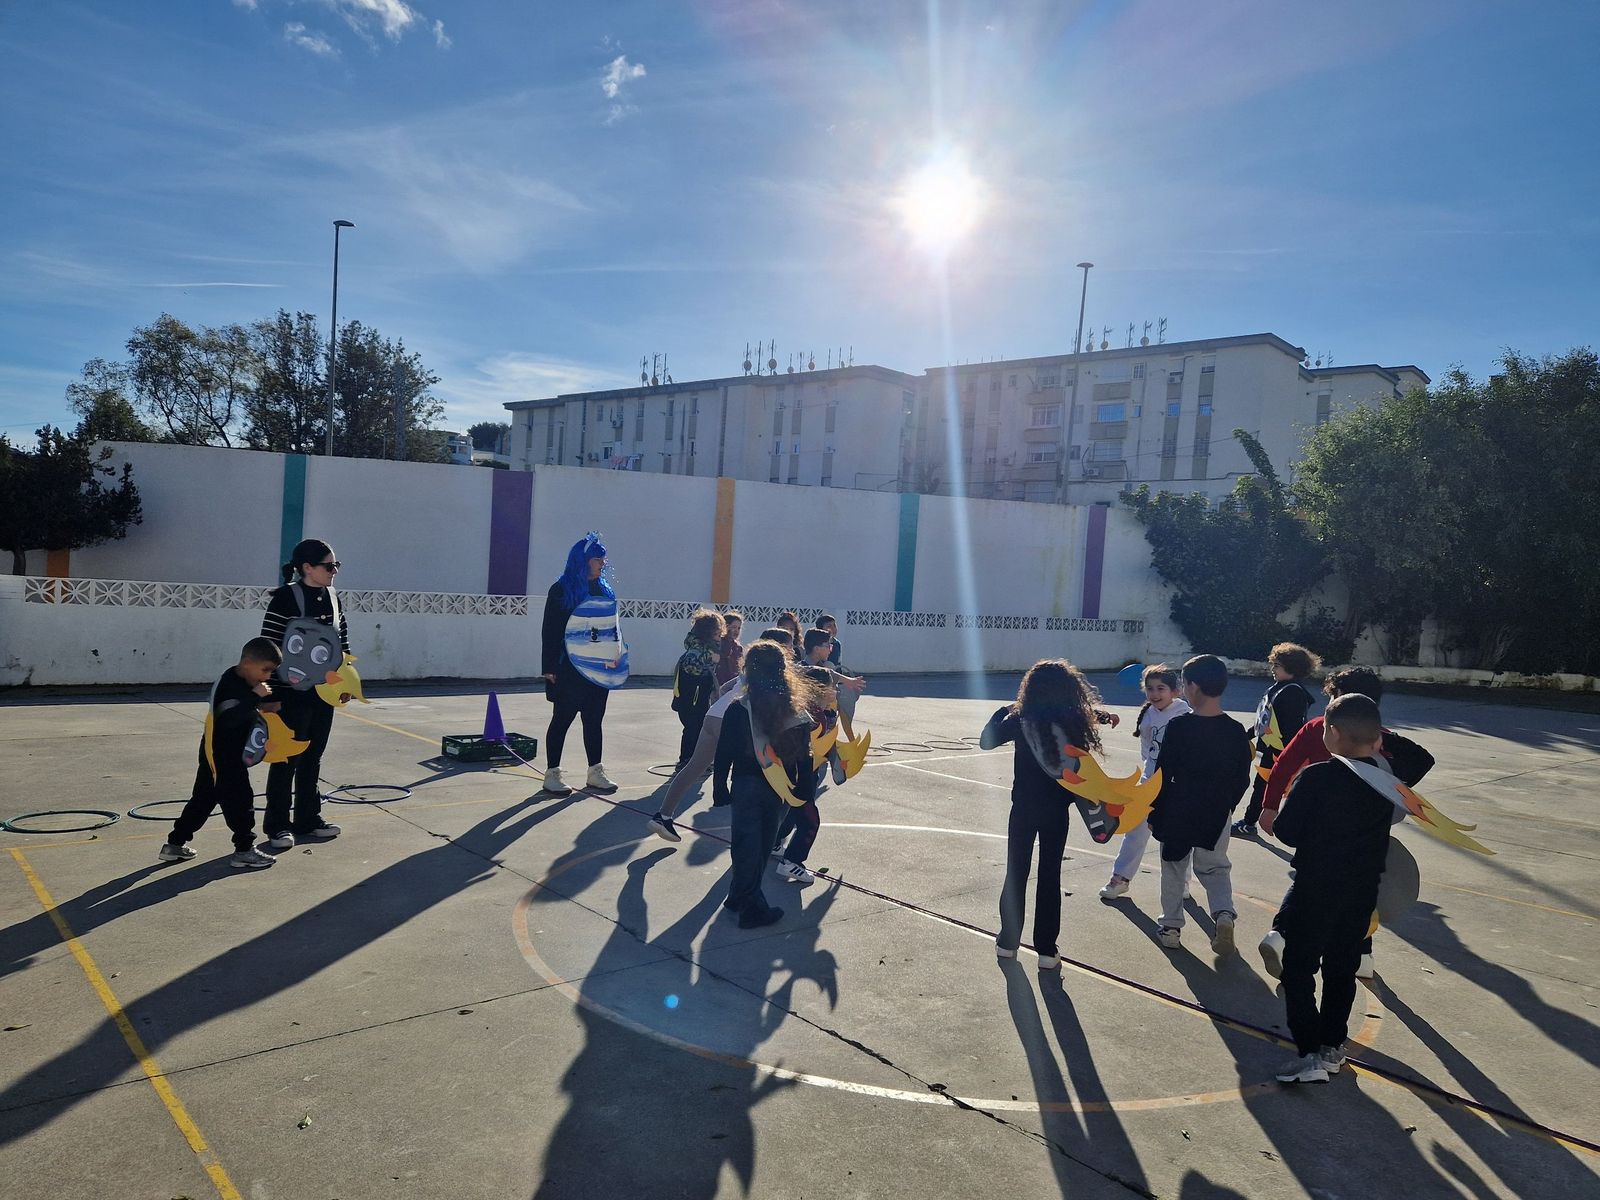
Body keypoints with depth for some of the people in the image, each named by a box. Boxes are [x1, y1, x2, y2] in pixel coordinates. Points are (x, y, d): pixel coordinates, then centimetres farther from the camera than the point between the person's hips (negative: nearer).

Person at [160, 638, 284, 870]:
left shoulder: (244, 682, 8)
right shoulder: (229, 684, -22)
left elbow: (244, 710, 26)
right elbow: (229, 717, -37)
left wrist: (265, 706, 9)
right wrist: (255, 696, -37)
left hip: (218, 754, 10)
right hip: (223, 756, -10)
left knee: (203, 799, 17)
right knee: (240, 799, -5)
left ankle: (174, 844, 26)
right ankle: (244, 850, 3)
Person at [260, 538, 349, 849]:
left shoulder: (332, 597, 9)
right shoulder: (285, 598, -12)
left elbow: (342, 640, 17)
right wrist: (272, 690, -15)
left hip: (324, 692, 7)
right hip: (292, 694, -6)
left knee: (313, 757, 14)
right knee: (287, 759, 3)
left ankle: (308, 820, 25)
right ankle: (277, 825, 14)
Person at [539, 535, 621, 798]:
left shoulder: (604, 590, 11)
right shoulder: (562, 590, -6)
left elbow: (612, 628, 15)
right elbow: (550, 631, -9)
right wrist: (549, 668, -14)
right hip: (569, 668, -6)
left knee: (594, 720, 11)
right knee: (562, 719, 2)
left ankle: (595, 773, 18)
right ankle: (552, 774, 11)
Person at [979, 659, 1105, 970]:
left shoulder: (1021, 720, -11)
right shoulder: (1074, 722, -9)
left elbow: (986, 741, 1)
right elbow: (1081, 769, -5)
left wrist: (1002, 711, 11)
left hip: (1024, 809, -1)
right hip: (1056, 812, 1)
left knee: (1016, 873, 12)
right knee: (1050, 876, 9)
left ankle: (1008, 942, 20)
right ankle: (1047, 950, 13)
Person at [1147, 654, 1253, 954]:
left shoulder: (1178, 726, -17)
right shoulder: (1236, 731, -6)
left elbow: (1163, 775, -13)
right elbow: (1242, 780, 3)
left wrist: (1154, 813, -1)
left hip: (1177, 814, -3)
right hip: (1216, 817, 3)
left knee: (1174, 868, 14)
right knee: (1215, 868, 19)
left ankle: (1171, 926, 21)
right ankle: (1224, 914, -5)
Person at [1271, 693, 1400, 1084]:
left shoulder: (1316, 777, -19)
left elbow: (1287, 831, -17)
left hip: (1315, 888, -6)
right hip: (1363, 890, 6)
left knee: (1299, 970, 3)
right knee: (1341, 970, 18)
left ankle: (1310, 1053, -2)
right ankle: (1333, 1045, 27)